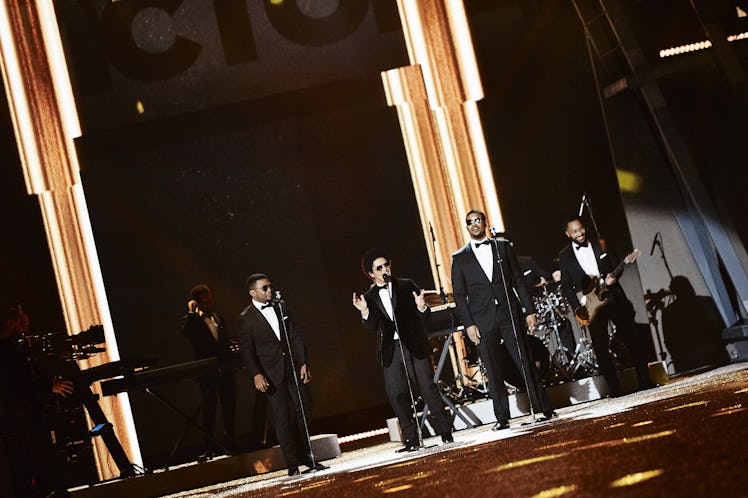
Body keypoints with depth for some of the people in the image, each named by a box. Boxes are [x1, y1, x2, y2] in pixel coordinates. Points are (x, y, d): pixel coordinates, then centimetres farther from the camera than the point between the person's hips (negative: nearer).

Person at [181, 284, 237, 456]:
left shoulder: (218, 318, 17)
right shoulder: (192, 320, -2)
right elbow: (186, 332, -24)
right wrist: (191, 312, -23)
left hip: (225, 370, 6)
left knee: (229, 408, 10)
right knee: (209, 410, -3)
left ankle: (231, 442, 20)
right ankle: (208, 449, 1)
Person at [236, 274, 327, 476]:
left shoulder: (281, 307, 9)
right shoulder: (246, 318, -4)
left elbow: (296, 336, 8)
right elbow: (246, 350, -6)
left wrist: (303, 363, 2)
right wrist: (256, 374, -16)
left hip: (293, 368, 4)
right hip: (272, 374, -4)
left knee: (304, 409, 5)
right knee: (281, 418, -1)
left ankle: (306, 456, 17)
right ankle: (293, 463, 5)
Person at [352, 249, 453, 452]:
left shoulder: (407, 286, 6)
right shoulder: (369, 297, 9)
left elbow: (425, 317, 4)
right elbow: (372, 327, -1)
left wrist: (422, 307, -19)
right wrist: (365, 312, -20)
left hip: (414, 346, -2)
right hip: (390, 351, 2)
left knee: (428, 387, -3)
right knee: (397, 395, -1)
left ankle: (445, 431, 7)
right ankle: (411, 439, 6)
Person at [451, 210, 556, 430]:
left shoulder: (503, 247, 10)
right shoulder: (459, 258, 7)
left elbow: (519, 280, 9)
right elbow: (459, 294, 5)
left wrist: (529, 310, 3)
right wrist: (468, 324, -5)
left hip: (509, 315, 0)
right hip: (483, 322, 0)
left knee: (526, 363, -1)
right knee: (494, 372, 1)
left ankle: (544, 410, 5)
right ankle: (502, 418, 7)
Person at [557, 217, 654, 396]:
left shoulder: (600, 245, 6)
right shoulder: (564, 256, 2)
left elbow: (616, 265, 12)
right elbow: (566, 286, 2)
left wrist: (613, 276, -11)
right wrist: (578, 307, -8)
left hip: (614, 298, 1)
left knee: (630, 339, 2)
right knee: (600, 348, -2)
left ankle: (644, 381, 10)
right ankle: (615, 390, 5)